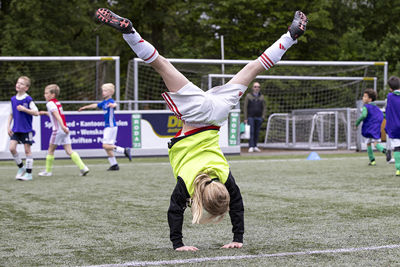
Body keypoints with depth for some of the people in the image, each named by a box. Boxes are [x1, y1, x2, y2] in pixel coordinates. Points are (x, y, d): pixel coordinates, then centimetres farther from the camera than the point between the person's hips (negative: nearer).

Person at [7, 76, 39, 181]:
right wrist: (8, 126, 6)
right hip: (15, 129, 5)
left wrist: (24, 109, -20)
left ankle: (28, 173, 7)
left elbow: (36, 112, -11)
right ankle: (21, 168, 14)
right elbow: (11, 114, 15)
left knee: (27, 150, 0)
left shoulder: (28, 99, -9)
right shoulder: (13, 99, 8)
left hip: (26, 129, -5)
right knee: (12, 148, -6)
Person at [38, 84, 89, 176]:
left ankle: (48, 171, 16)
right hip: (64, 130, 8)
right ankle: (83, 167, -6)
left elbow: (57, 114, -22)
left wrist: (62, 126, -32)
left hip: (58, 130, -8)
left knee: (50, 150, 7)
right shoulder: (57, 102, 19)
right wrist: (45, 113, 33)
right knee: (69, 151, 4)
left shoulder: (50, 103, -8)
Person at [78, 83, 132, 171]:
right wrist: (85, 107, 41)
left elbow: (114, 104, -36)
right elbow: (95, 105, 31)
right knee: (107, 147, 8)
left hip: (111, 126, -9)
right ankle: (114, 165, 13)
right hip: (107, 127, 9)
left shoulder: (111, 101, -13)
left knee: (106, 145, -16)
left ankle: (124, 150, -11)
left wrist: (113, 105, -59)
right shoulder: (104, 102, 14)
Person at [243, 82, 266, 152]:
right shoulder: (248, 96, 3)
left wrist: (263, 117, -1)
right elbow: (245, 107, 1)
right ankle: (251, 147, -12)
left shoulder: (261, 97, 11)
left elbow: (264, 108, 12)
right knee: (251, 132, -10)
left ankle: (255, 146, 12)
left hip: (259, 118, 3)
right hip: (250, 117, -3)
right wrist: (245, 118, -5)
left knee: (257, 133, 5)